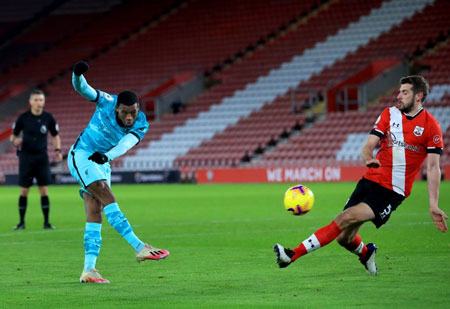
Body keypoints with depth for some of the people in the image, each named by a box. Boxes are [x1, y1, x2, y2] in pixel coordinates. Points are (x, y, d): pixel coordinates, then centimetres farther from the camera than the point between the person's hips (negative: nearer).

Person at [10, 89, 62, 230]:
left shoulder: (48, 118, -1)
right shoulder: (23, 118, -5)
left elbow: (55, 135, 11)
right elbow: (13, 135, 4)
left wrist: (58, 150, -4)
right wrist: (15, 140, -19)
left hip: (42, 157, 1)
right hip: (26, 156, -1)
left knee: (44, 190, -2)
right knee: (24, 190, 0)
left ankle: (46, 222, 4)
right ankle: (22, 222, 9)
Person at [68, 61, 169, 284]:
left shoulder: (140, 125, -11)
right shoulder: (106, 102, -16)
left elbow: (126, 144, -28)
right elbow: (82, 88, -20)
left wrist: (106, 156, -47)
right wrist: (78, 75, -43)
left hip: (102, 164, 5)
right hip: (81, 155, -5)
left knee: (95, 216, 0)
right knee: (108, 199, -20)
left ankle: (88, 271, 0)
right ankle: (140, 248, -30)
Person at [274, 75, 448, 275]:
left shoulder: (431, 126, -3)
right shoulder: (389, 114, 9)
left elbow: (433, 168, -3)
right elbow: (369, 145, 4)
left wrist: (433, 205, -8)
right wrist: (368, 158, -21)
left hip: (393, 191, -5)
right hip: (371, 181, 5)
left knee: (348, 218, -23)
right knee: (344, 238, -2)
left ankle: (294, 254, -26)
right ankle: (366, 253, 34)